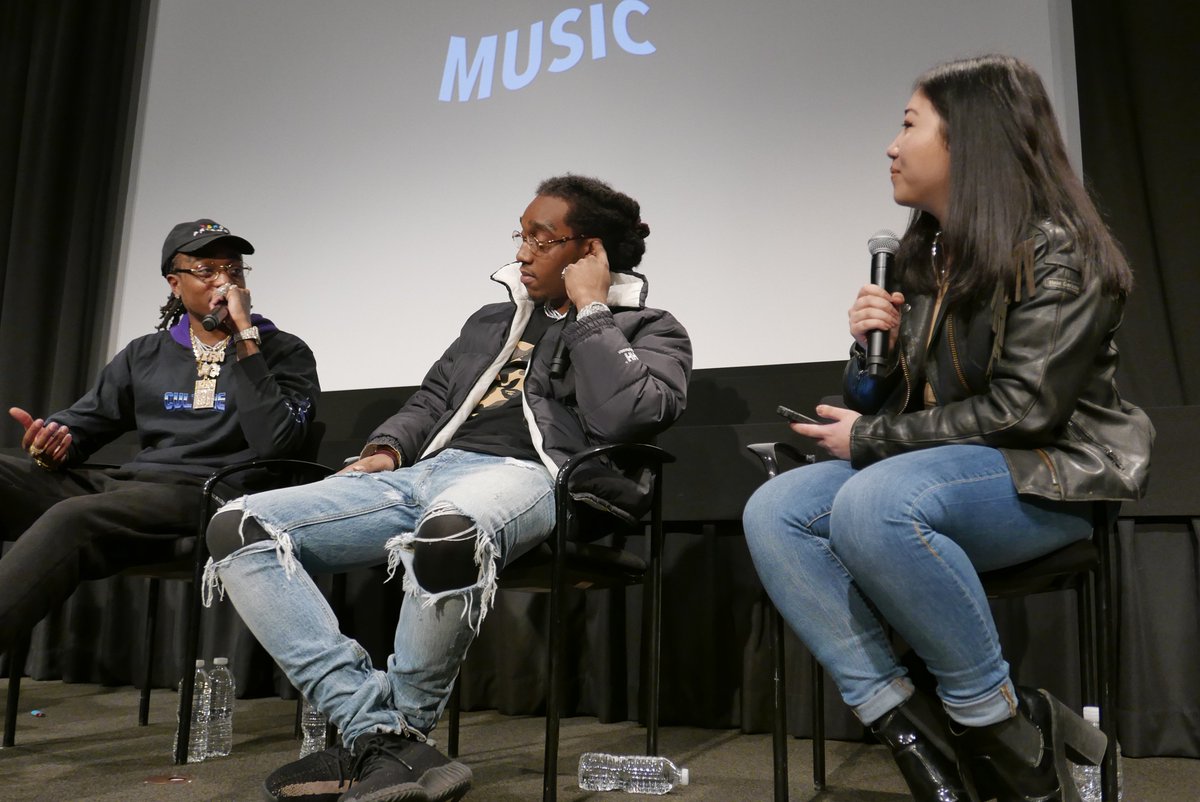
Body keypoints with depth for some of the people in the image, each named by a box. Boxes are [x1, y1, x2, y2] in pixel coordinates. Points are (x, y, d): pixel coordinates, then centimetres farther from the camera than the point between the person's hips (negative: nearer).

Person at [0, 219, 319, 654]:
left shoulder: (284, 352, 6)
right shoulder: (145, 354, 21)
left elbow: (274, 442, -11)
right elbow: (81, 421, 23)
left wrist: (244, 337, -10)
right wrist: (54, 441, -3)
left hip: (207, 495, -5)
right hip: (122, 486, 6)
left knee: (71, 519, -33)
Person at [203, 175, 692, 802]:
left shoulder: (649, 329, 10)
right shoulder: (493, 320, 29)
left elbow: (625, 417, -11)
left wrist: (589, 309, -2)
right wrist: (386, 450, 9)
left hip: (531, 474, -7)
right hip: (426, 470, 7)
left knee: (448, 532, -44)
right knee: (239, 529, -12)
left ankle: (400, 731, -16)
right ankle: (378, 733, -23)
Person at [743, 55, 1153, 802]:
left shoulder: (1057, 252, -10)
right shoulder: (922, 256, 12)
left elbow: (1025, 410, -19)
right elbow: (885, 405, 15)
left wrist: (871, 441, -15)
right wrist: (871, 348, -7)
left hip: (1050, 475, -7)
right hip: (937, 469, 7)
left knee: (872, 505, -36)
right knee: (773, 510, -16)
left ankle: (1002, 725, -18)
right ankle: (905, 721, -20)